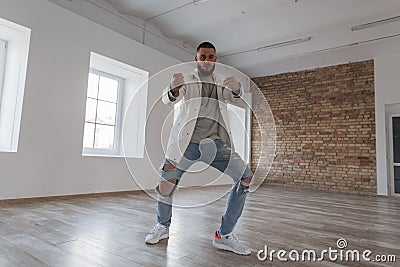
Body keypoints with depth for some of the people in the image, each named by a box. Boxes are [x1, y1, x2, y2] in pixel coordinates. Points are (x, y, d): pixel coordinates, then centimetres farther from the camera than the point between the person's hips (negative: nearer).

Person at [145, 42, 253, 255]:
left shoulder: (222, 82, 16)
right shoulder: (187, 80, 9)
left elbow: (234, 98, -5)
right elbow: (168, 99, -9)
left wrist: (236, 88, -30)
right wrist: (173, 88, -34)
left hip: (216, 142, 2)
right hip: (187, 141, -2)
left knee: (246, 178, -10)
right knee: (166, 184, -12)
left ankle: (224, 235, 3)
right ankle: (163, 226, 20)